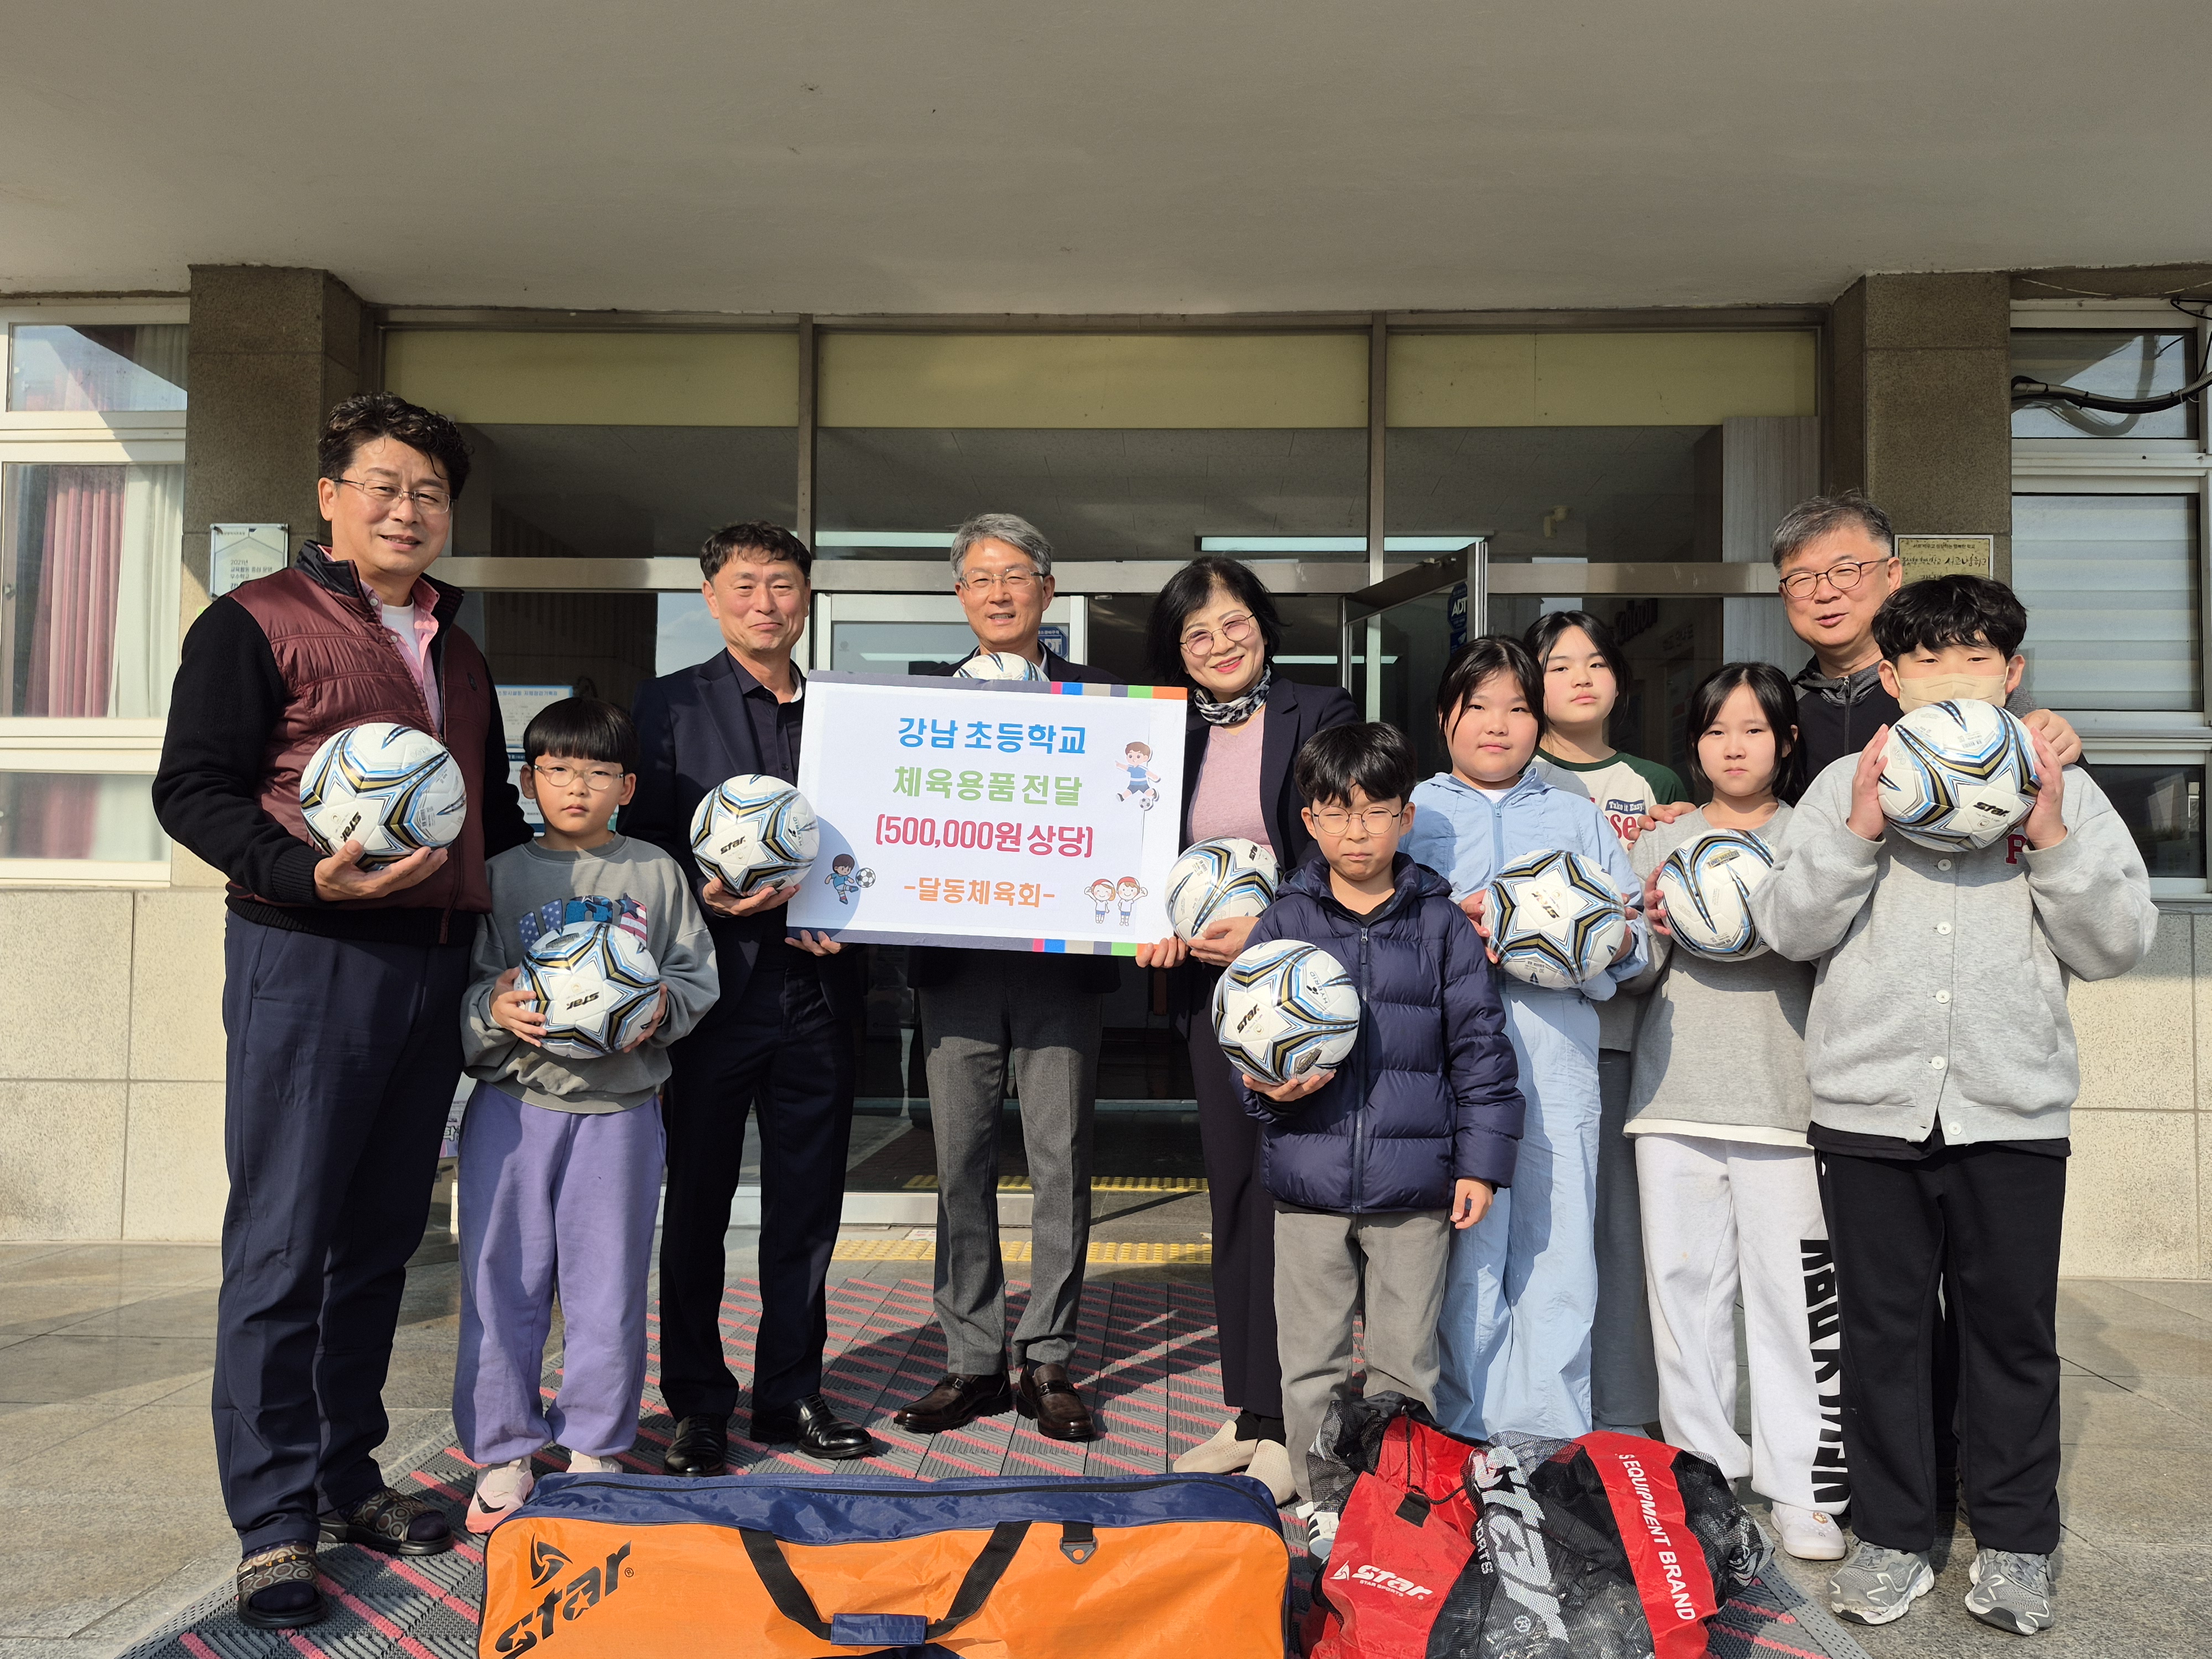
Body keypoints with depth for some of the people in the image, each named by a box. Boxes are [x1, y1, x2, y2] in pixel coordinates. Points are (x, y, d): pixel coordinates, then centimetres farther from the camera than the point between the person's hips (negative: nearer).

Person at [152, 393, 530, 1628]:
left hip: (437, 961, 6)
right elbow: (192, 789, -7)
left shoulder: (459, 656, 20)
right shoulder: (256, 623, 0)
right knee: (284, 1242, -3)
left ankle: (345, 1476, 25)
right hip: (308, 959, -6)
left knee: (381, 1237, 12)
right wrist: (310, 876, -20)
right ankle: (276, 1522, 7)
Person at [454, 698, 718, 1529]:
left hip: (621, 1107, 0)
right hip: (514, 1104, 0)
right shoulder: (502, 876, 4)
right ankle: (503, 1454, 20)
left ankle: (593, 1450, 24)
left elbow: (698, 974, 6)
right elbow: (463, 984, 2)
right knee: (503, 1281, 5)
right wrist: (494, 1010, -18)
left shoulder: (657, 874, 6)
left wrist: (662, 1008, -13)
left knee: (608, 1284, 8)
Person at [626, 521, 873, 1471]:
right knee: (697, 1202, 5)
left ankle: (791, 1394, 22)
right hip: (713, 984, -2)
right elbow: (644, 841, 0)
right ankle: (698, 1403, 19)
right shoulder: (669, 705, 6)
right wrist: (703, 892, -17)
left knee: (807, 1204, 8)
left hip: (816, 987, 3)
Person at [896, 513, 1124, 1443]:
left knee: (1060, 1159, 2)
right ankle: (971, 1361, 18)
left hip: (1059, 959, -1)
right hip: (955, 959, 2)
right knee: (961, 1160, 6)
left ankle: (1048, 1362, 15)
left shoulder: (1097, 699, 7)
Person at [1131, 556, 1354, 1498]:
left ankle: (1286, 1429, 6)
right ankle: (1246, 1415, 23)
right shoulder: (1170, 734, 13)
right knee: (1233, 1195, 12)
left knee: (1286, 1194, -5)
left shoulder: (1319, 715, -2)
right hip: (1211, 986, 6)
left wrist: (1265, 931, -19)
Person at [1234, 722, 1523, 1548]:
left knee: (1406, 1361, 11)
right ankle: (1321, 1502, 27)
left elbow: (1480, 1046, 2)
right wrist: (1266, 1085, -15)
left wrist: (1481, 1162, -1)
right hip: (1308, 1180, 1)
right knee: (1312, 1359, 11)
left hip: (1414, 1186, 0)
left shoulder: (1442, 924, 1)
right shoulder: (1282, 922, 2)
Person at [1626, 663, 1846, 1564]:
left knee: (1792, 1284, -4)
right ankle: (1703, 1468, 18)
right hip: (1674, 1093, 2)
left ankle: (1801, 1485, 8)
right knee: (1684, 1279, 5)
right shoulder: (1660, 845, 14)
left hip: (1783, 1093, -2)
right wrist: (1657, 932, -7)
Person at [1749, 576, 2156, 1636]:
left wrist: (2053, 841, -11)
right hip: (1869, 1108, 0)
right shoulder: (1848, 783, 5)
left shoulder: (2063, 789, 6)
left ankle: (2016, 1546, 27)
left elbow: (2118, 943, 2)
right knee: (1882, 1328, 9)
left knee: (2013, 1330, 10)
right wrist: (1859, 832, -14)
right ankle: (1892, 1538, 22)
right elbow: (1786, 929, -3)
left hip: (2014, 1110, 0)